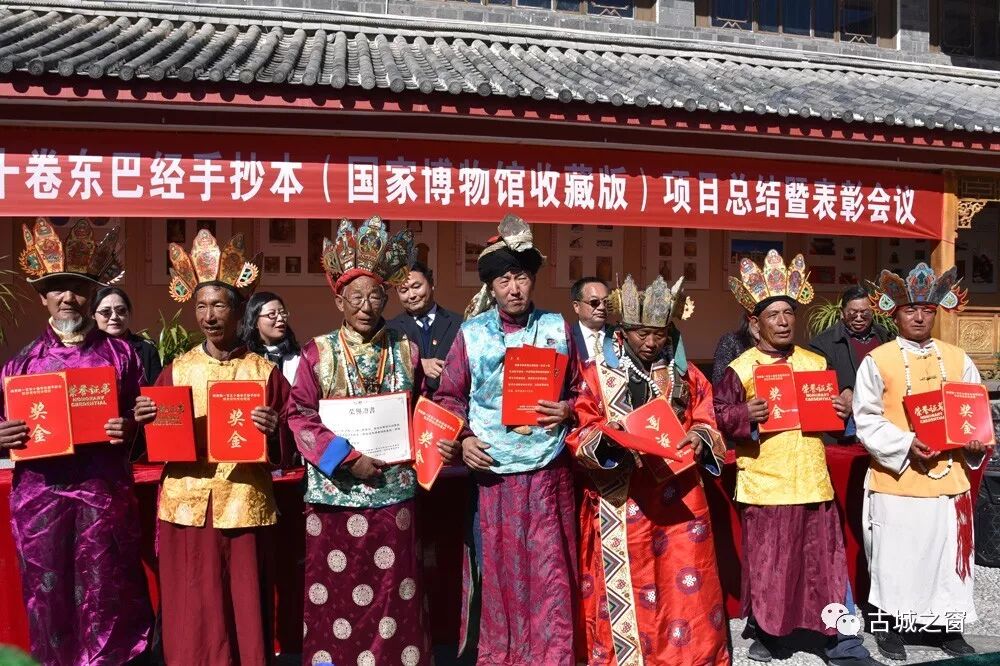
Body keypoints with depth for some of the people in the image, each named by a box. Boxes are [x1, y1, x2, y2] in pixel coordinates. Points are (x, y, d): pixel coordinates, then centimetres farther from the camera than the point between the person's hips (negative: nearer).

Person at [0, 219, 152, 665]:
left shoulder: (120, 354, 6)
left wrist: (129, 429, -12)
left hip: (106, 492, -1)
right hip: (40, 493, 1)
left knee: (106, 591, 5)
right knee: (48, 593, 8)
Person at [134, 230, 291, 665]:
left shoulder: (265, 372, 2)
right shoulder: (176, 370, 7)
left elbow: (289, 448, 2)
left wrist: (274, 431, -18)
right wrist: (143, 422, -10)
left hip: (245, 508, -1)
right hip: (186, 508, 2)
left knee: (244, 613, 7)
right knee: (191, 618, 8)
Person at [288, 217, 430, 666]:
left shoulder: (406, 351, 6)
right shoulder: (318, 352, 0)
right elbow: (300, 417, -5)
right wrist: (348, 456, -14)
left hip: (394, 490, 1)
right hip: (335, 491, -1)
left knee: (392, 591, 8)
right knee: (336, 592, 6)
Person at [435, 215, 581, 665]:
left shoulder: (557, 328, 6)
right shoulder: (471, 333, 3)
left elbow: (580, 389, 11)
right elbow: (449, 397, 6)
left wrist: (567, 411, -8)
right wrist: (461, 440, -7)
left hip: (548, 469, 0)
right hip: (493, 468, 0)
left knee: (550, 567, 4)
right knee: (496, 568, 8)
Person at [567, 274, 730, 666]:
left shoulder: (685, 373, 11)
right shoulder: (597, 373, 1)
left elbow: (707, 421, 13)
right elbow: (578, 432, -2)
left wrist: (699, 437, -10)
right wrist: (606, 438, -22)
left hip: (677, 494, 3)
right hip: (619, 499, -2)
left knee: (683, 583, 6)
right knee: (623, 586, 2)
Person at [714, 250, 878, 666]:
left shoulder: (817, 363, 10)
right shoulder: (740, 369, -3)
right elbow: (719, 417, -5)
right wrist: (744, 414, -23)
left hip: (813, 481, 3)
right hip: (764, 484, -3)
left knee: (826, 563, 8)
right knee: (766, 564, 8)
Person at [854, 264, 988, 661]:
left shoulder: (957, 359, 8)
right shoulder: (877, 361, -5)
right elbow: (867, 420, -9)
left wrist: (976, 438, -8)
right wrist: (905, 444, -21)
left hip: (948, 475, 4)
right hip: (896, 477, -4)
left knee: (948, 552, 12)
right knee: (894, 555, 6)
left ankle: (947, 625, 29)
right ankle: (888, 625, 22)